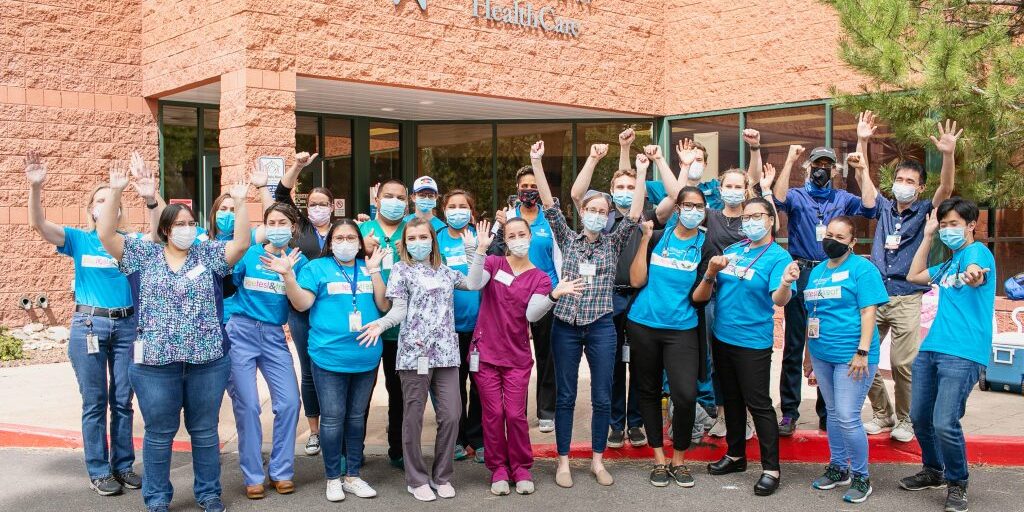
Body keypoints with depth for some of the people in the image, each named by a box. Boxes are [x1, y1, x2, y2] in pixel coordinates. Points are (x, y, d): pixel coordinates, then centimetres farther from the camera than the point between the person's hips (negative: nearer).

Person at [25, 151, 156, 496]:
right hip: (89, 325, -1)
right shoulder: (79, 240, 3)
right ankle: (99, 472, 13)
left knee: (122, 400, 9)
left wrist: (150, 199, -33)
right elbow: (38, 224, -11)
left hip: (127, 325, 1)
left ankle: (123, 465, 21)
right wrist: (36, 187, -28)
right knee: (94, 403, 4)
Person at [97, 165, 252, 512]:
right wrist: (115, 194, -12)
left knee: (205, 431, 10)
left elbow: (242, 244, -8)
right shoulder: (145, 255, 4)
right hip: (155, 362, 0)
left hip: (207, 360, 1)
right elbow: (106, 235, -3)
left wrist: (239, 205, -18)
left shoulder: (208, 254, 4)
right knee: (159, 433, 10)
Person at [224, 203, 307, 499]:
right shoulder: (248, 253, 0)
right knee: (247, 405, -1)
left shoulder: (298, 260, 5)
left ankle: (281, 471, 13)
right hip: (241, 332, -2)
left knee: (289, 402, -3)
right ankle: (253, 476, 10)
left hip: (274, 336, 2)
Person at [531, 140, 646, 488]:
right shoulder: (567, 238, 6)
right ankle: (563, 462, 15)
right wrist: (537, 163, -12)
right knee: (565, 396, 5)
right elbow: (549, 205, -3)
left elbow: (634, 216, -6)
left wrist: (641, 174, -13)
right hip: (565, 325, 0)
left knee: (602, 397, 5)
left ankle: (597, 461, 19)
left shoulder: (613, 243, 6)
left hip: (601, 327, 1)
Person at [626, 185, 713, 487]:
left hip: (682, 329, -1)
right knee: (649, 392, 9)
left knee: (686, 395, -14)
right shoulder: (657, 237, 3)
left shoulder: (705, 246, 1)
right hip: (643, 326, 1)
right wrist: (645, 238, -8)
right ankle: (659, 460, 24)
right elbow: (636, 281, -7)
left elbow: (697, 298, -3)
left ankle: (679, 460, 8)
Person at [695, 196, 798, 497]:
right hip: (722, 337, 6)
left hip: (753, 342, -6)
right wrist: (711, 273, -13)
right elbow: (703, 294, 8)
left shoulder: (778, 256, -10)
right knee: (731, 399, 17)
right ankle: (736, 455, 32)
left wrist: (786, 284, -47)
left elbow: (779, 300, -25)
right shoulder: (731, 250, 7)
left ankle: (771, 469, 8)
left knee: (758, 404, -3)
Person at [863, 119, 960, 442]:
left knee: (902, 363, -5)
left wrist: (948, 155, -29)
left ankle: (905, 420, 15)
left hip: (906, 298, -4)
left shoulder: (923, 212, 2)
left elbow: (945, 190, -15)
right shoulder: (885, 208, 12)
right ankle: (883, 413, 20)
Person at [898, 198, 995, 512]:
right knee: (920, 417, 11)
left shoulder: (977, 251, -5)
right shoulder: (949, 263, 20)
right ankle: (933, 472, 33)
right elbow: (914, 276, 30)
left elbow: (976, 275, -28)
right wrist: (927, 237, 25)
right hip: (930, 349, 8)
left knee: (945, 424, -14)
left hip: (963, 354, -8)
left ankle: (957, 485, 8)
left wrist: (973, 276, -53)